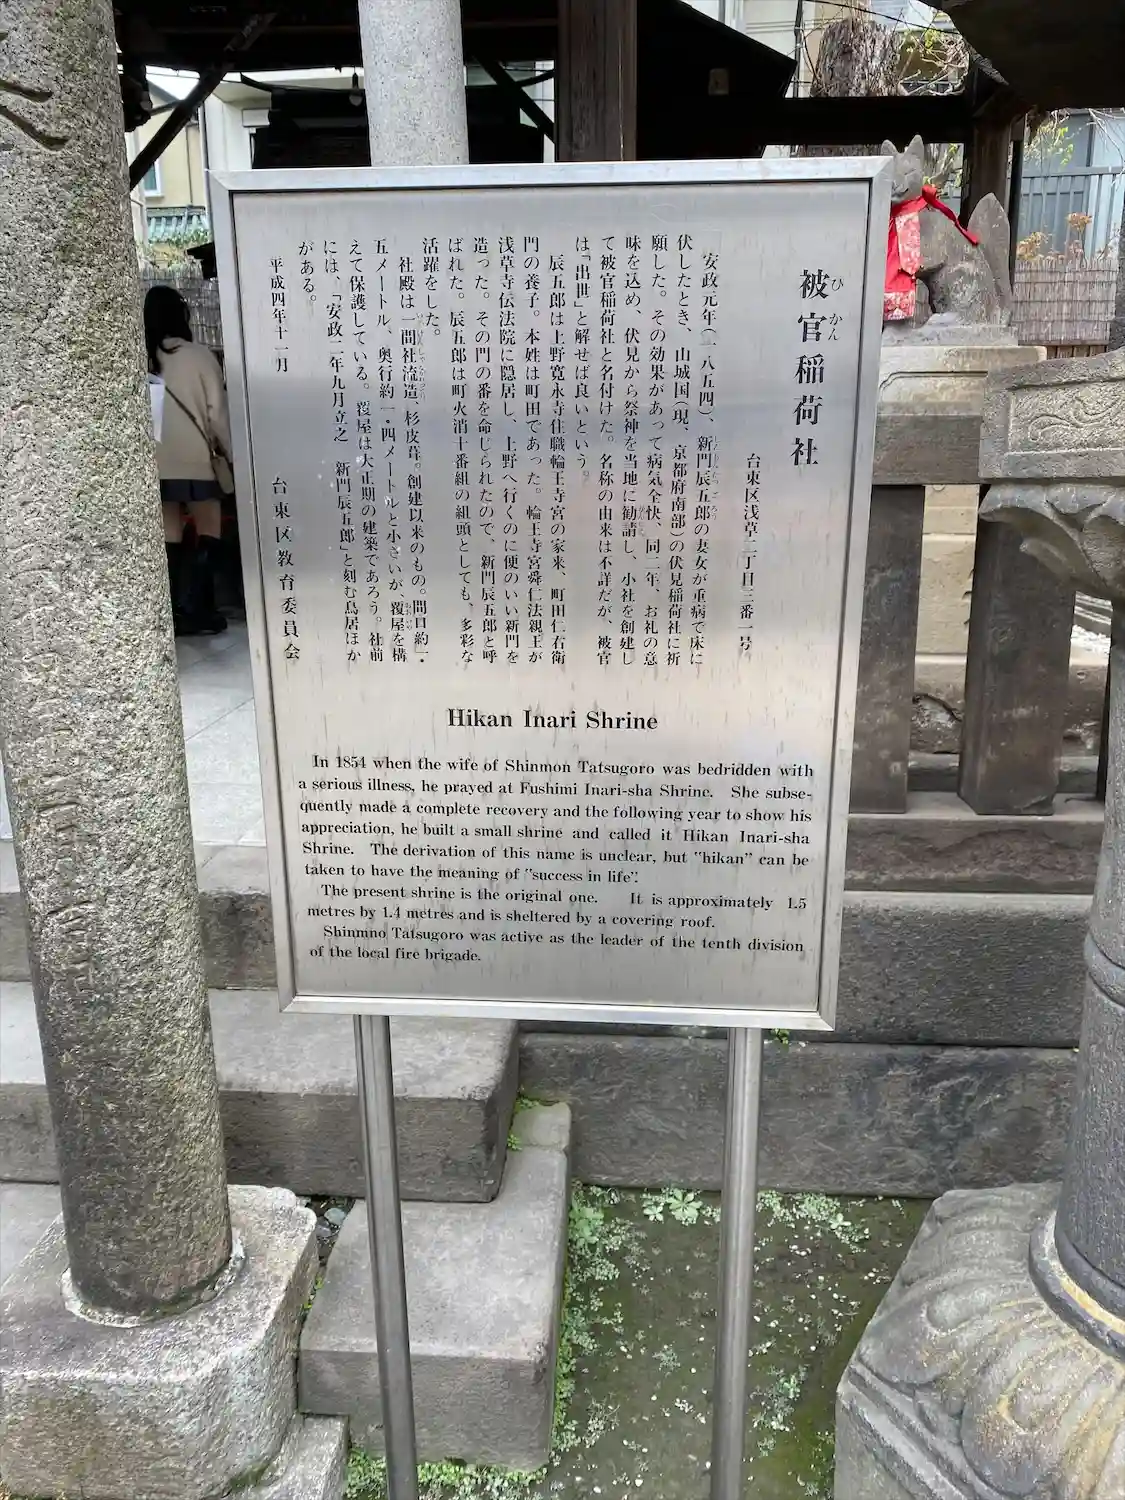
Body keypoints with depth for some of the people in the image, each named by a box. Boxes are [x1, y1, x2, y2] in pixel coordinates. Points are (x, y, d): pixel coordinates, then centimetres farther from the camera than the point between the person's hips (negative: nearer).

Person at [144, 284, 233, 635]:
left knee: (170, 539, 8)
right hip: (195, 461, -3)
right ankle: (195, 609, -4)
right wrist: (231, 453, 6)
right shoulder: (197, 355, -6)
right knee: (209, 536, 6)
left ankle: (176, 614, 10)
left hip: (156, 464, 3)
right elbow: (218, 411, -4)